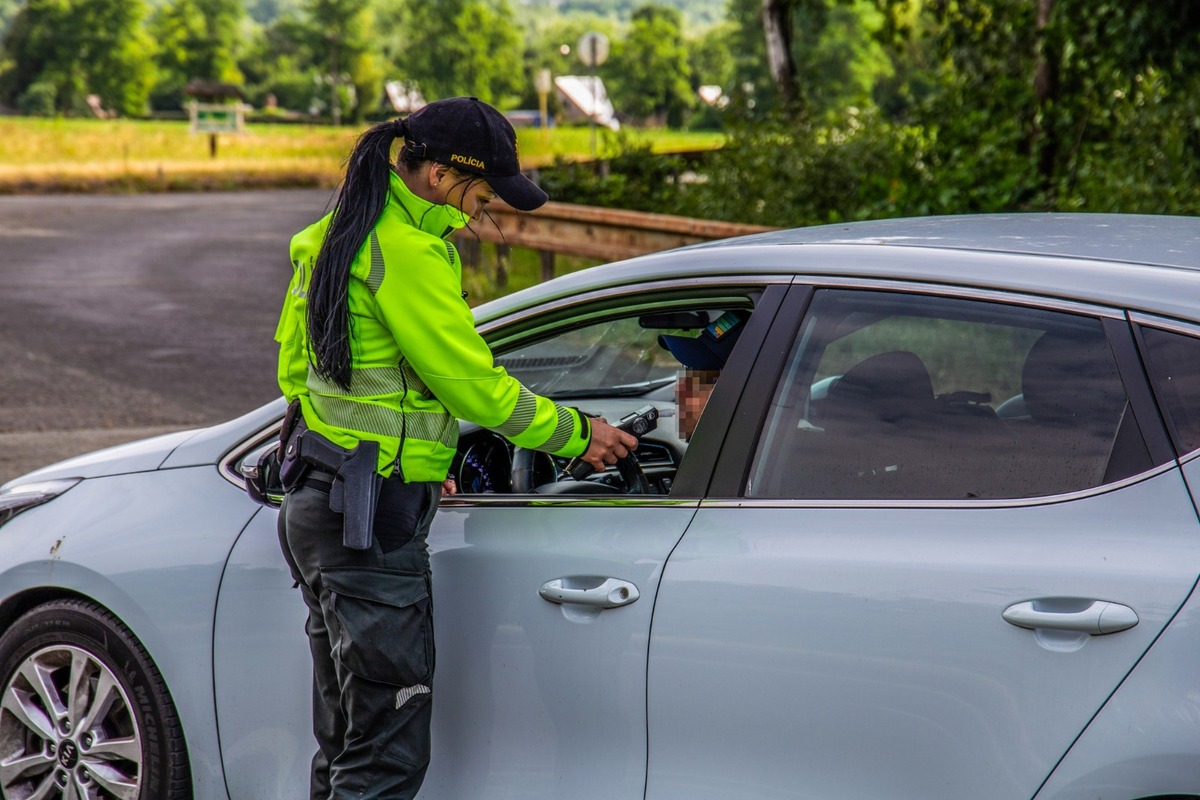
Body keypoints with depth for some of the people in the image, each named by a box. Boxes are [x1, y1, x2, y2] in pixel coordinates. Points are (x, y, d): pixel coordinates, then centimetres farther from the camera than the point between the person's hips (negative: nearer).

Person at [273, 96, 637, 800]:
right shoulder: (407, 251, -17)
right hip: (373, 517, -10)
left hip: (317, 506, 10)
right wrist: (576, 434, 0)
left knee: (348, 740, 17)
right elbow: (473, 385, -14)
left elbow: (293, 360, 21)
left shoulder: (338, 234, 14)